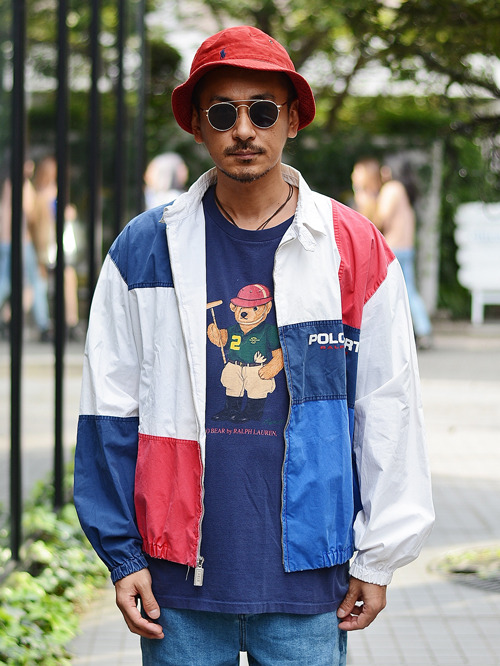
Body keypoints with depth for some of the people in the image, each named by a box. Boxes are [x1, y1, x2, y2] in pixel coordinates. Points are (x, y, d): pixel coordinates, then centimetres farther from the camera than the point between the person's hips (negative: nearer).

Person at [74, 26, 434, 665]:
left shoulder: (353, 250, 1)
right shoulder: (144, 249, 3)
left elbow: (389, 413, 3)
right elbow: (109, 411, 5)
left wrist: (378, 557, 1)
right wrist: (122, 554, 1)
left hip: (307, 587, 0)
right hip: (180, 582, 1)